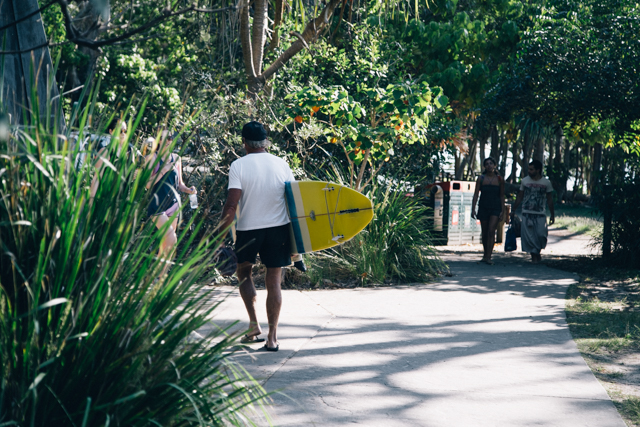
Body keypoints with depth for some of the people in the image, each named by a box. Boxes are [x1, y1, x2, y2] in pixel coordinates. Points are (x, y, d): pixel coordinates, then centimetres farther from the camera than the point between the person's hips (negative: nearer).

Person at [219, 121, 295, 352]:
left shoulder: (238, 166, -7)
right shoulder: (281, 164, 2)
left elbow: (232, 205, -14)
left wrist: (221, 229, -5)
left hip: (248, 229, -2)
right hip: (278, 228, 2)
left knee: (244, 272, 21)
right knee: (274, 281, 5)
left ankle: (254, 323, 9)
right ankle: (272, 337, 3)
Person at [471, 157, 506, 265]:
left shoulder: (499, 179, 3)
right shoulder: (481, 179, 3)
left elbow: (502, 196, 7)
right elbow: (476, 194, 2)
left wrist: (503, 211, 2)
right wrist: (473, 209, -5)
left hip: (495, 208, -2)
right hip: (483, 207, 2)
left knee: (491, 231, -15)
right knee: (484, 233, 8)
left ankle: (488, 257, -18)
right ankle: (486, 255, 23)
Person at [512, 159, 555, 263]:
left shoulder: (546, 183, 3)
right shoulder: (525, 181, 6)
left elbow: (549, 200, 9)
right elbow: (519, 197, 13)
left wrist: (552, 215, 8)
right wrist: (513, 210, 10)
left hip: (540, 214, -1)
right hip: (527, 213, 1)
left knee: (541, 234, -11)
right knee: (528, 235, -4)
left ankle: (538, 251, 16)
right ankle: (534, 255, 7)